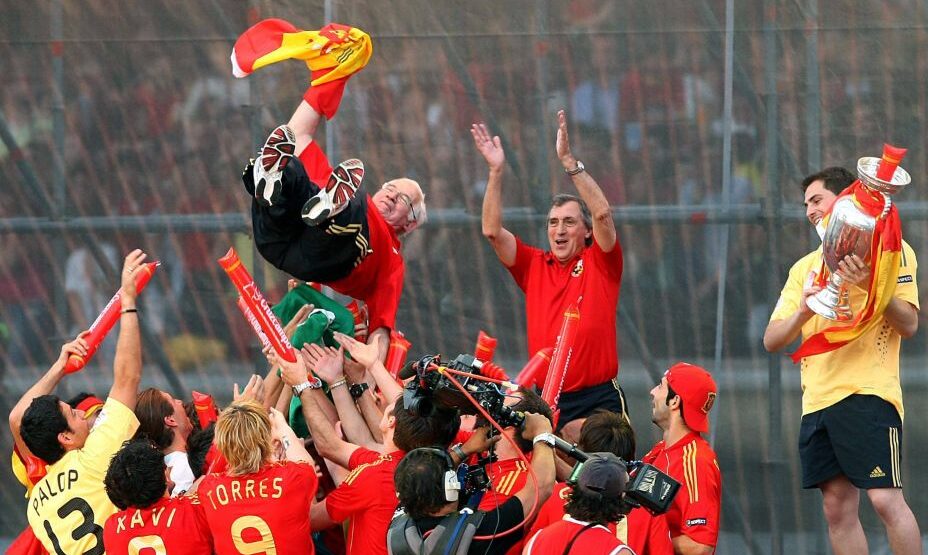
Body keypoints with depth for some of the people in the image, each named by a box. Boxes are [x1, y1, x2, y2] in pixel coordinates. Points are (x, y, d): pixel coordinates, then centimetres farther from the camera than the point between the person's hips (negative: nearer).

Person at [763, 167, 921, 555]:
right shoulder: (805, 267, 21)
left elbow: (909, 325, -5)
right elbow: (772, 341, 14)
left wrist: (872, 287, -21)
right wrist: (803, 312, -6)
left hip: (867, 392, -7)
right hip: (817, 400, 7)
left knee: (885, 499, -15)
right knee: (838, 508, 3)